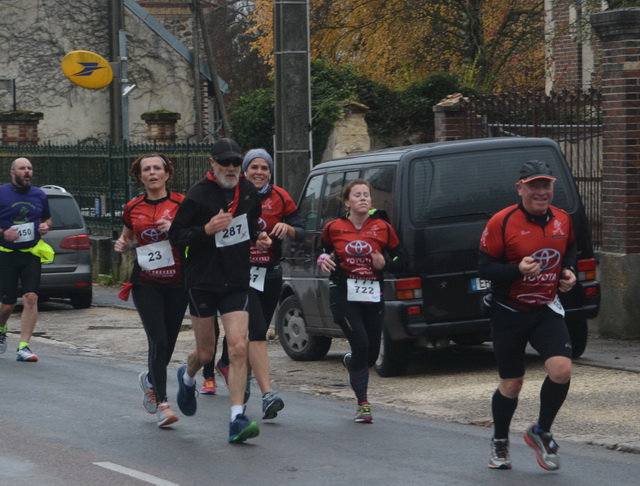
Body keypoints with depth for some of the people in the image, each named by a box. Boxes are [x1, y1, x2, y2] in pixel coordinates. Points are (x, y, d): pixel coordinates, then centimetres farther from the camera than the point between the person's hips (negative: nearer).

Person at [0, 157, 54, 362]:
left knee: (31, 298, -13)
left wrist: (46, 226, 0)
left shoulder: (39, 195, 8)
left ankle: (24, 347, -11)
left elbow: (47, 218, 23)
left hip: (31, 254, 2)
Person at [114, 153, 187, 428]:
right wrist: (121, 245, 0)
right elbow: (127, 237, 22)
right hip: (146, 284, 0)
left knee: (168, 343, 8)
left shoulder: (181, 204, -1)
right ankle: (162, 404, -8)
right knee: (158, 340, -13)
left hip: (176, 284, 0)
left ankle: (150, 380, 39)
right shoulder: (133, 208, 6)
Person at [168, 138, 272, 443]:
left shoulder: (249, 193, 5)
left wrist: (258, 238, 3)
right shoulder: (198, 195, -10)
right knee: (205, 353, 9)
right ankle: (187, 378, 46)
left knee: (238, 347, -12)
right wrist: (206, 230, -24)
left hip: (236, 283, 3)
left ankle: (237, 420, -12)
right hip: (202, 282, -3)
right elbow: (175, 235, -9)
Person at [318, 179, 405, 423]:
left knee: (372, 353, 5)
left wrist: (384, 263, -12)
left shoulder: (382, 228, 2)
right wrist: (323, 260, -4)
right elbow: (323, 250, 19)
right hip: (343, 295, -2)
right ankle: (363, 403, -1)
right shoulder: (333, 228, 2)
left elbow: (400, 261, 8)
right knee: (361, 344, -16)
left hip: (373, 296, 2)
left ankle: (351, 362, 45)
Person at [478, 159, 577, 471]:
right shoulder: (502, 223, -15)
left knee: (561, 370, -17)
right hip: (509, 313, -3)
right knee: (511, 384, 6)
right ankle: (500, 443, 33)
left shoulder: (562, 220, 0)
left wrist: (568, 271, 1)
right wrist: (517, 270, -29)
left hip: (546, 310, 3)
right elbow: (484, 267, -13)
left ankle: (541, 433, 8)